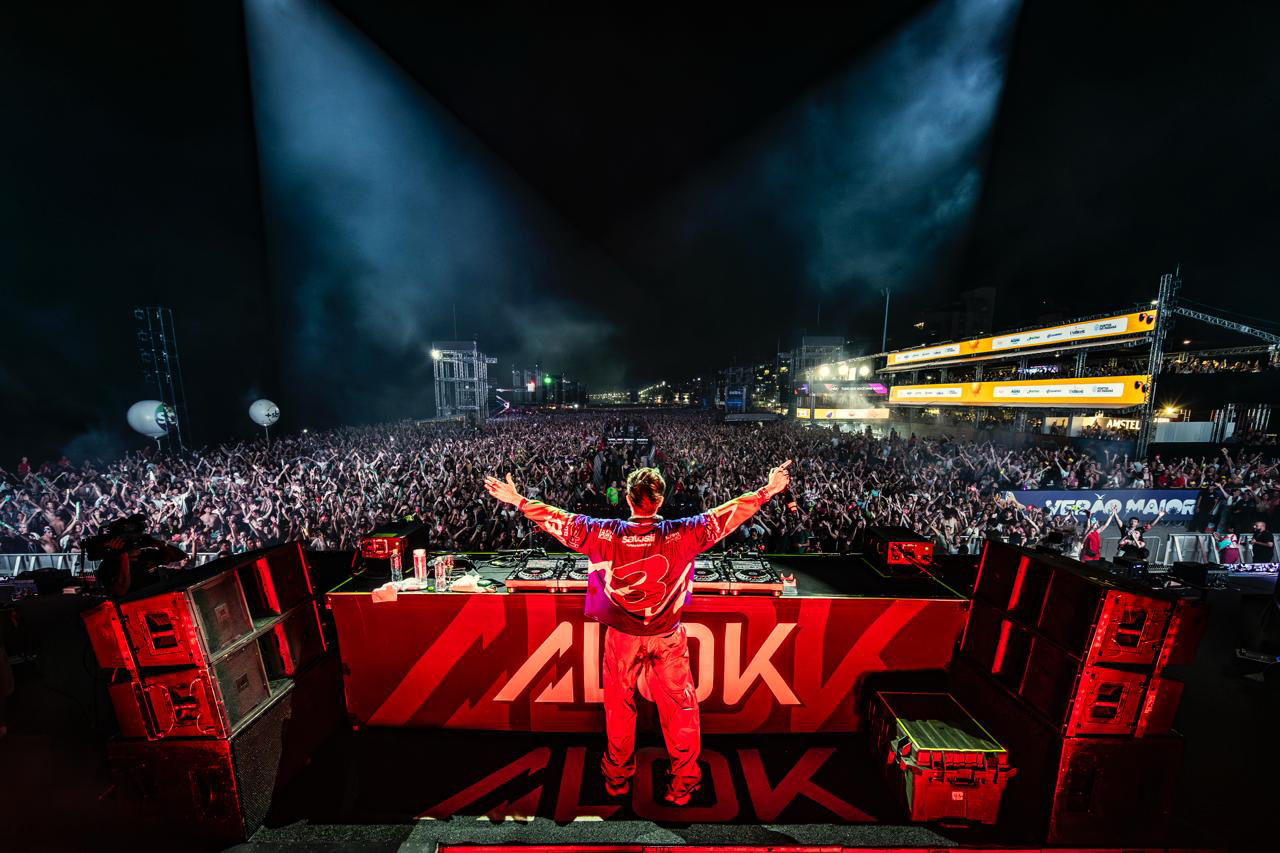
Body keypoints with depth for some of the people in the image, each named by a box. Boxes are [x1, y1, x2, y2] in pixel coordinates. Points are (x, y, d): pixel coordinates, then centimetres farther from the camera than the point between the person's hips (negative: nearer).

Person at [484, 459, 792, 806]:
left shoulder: (605, 534, -17)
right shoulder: (682, 534, -18)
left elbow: (560, 520, -9)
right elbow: (729, 514, -12)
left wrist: (518, 501, 2)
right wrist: (767, 491, -2)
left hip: (621, 637, 2)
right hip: (668, 637, -1)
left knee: (618, 706, 22)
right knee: (679, 707, 18)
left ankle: (617, 779, 43)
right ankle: (683, 783, 34)